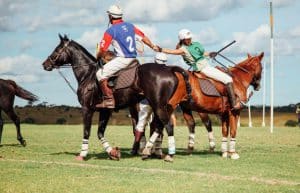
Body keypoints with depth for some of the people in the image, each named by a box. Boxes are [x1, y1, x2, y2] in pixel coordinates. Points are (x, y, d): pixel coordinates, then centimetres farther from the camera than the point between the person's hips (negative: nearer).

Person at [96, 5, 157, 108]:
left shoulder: (111, 31, -10)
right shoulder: (130, 26, 11)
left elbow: (102, 50, -10)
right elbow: (143, 37, 18)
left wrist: (97, 58, 9)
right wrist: (153, 46, 32)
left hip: (122, 59, -8)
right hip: (133, 58, 8)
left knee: (101, 74, -6)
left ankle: (109, 100, -13)